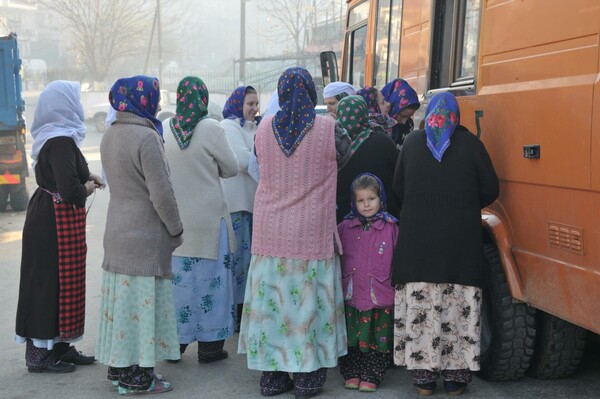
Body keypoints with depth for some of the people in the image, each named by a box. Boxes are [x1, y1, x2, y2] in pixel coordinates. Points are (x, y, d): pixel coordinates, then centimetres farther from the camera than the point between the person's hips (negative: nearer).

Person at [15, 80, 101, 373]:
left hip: (47, 217, 10)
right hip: (56, 223, -10)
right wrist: (88, 187, -8)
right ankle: (40, 354, 7)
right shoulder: (61, 142, -20)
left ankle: (59, 347, 25)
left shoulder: (52, 137, 10)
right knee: (52, 282, -2)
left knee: (61, 282, 15)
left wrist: (86, 178, 6)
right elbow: (70, 189, -28)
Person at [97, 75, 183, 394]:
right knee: (143, 301, -1)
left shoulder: (109, 135, 8)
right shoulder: (146, 137, -18)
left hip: (117, 230, 8)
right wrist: (176, 230, -7)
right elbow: (161, 194, -18)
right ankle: (137, 377, 5)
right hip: (145, 234, -8)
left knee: (121, 299, 14)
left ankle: (118, 367, 23)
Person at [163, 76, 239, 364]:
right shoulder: (211, 129, -13)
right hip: (207, 219, -4)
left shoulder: (164, 128, -2)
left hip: (173, 218, 4)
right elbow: (231, 168, -3)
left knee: (177, 277, 11)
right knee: (209, 277, 6)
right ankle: (209, 344, 13)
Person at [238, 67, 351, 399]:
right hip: (312, 233, -3)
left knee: (271, 299, 9)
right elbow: (344, 158, 6)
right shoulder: (328, 130, -10)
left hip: (270, 232, 3)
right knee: (308, 300, 6)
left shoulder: (264, 128, -2)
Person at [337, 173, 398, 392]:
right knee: (350, 339, 8)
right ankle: (351, 374, 21)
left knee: (377, 339, 4)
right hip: (351, 295, 2)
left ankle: (370, 377, 15)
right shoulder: (345, 227, 4)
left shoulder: (390, 227, -1)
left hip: (380, 297, -2)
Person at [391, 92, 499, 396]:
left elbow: (398, 188, 7)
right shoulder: (469, 143, -1)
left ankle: (423, 376, 10)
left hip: (417, 238, 1)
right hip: (460, 241, -1)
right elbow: (490, 190, 1)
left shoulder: (412, 143, 4)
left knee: (419, 305, 6)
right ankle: (456, 377, 11)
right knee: (458, 305, 6)